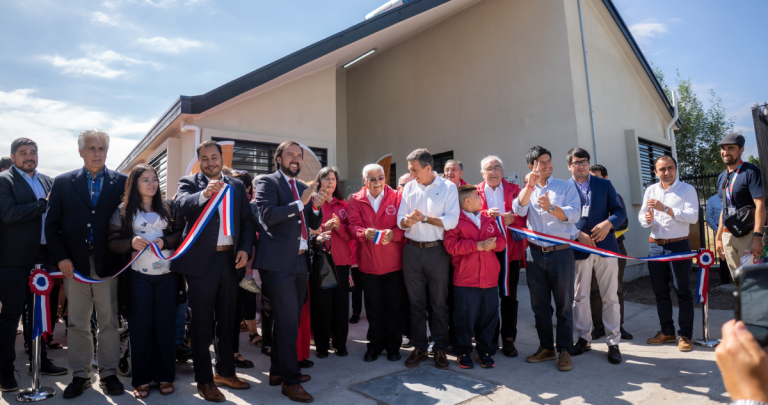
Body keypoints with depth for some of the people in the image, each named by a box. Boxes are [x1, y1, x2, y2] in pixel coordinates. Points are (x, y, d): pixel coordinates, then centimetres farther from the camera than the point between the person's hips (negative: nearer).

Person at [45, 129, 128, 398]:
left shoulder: (121, 182, 3)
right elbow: (52, 224, 5)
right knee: (77, 323, 10)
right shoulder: (63, 183, 7)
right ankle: (80, 375, 23)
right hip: (74, 264, 2)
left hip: (108, 264, -1)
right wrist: (61, 257, -5)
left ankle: (109, 373, 19)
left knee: (109, 321, 6)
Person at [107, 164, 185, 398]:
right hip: (138, 276, -1)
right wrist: (131, 243, -18)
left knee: (166, 325, 6)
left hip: (167, 275, 1)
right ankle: (140, 379, 18)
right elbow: (112, 242, 1)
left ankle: (165, 376, 18)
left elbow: (181, 233, 4)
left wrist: (165, 242, -14)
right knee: (140, 327, 6)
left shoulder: (168, 207, 7)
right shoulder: (123, 211, 4)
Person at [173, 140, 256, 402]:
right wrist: (204, 194, -39)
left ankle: (225, 372, 30)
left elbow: (247, 220, 7)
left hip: (231, 260, 4)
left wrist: (245, 248, -7)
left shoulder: (237, 186, 10)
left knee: (226, 320, 15)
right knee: (202, 322, 6)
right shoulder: (189, 183, 1)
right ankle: (204, 380, 18)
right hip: (201, 261, -4)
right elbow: (181, 206, -20)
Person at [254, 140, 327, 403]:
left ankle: (278, 371, 30)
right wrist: (300, 203, -18)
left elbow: (314, 224, 16)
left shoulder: (303, 187, 17)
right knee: (288, 322, -4)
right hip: (278, 262, -7)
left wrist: (316, 206, -3)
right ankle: (290, 381, 9)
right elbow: (267, 215, -18)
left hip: (300, 261, 7)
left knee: (289, 320, 15)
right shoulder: (267, 182, -3)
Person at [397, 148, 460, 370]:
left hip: (437, 251, -3)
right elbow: (400, 220, 2)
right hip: (412, 250, 3)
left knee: (439, 303, 7)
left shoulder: (448, 188, -4)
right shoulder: (409, 188, 7)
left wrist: (425, 218, -16)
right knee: (416, 302, 11)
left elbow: (452, 220, -13)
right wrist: (407, 220, -20)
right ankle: (419, 348, 23)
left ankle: (440, 349, 21)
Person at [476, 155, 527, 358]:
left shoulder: (513, 189, 10)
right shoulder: (475, 191, 8)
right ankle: (490, 339, 20)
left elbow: (524, 215, 3)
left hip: (510, 250, 1)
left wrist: (513, 218, -17)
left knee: (509, 296, 5)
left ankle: (508, 339, 17)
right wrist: (486, 214, -19)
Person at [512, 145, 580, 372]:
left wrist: (551, 207, -24)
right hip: (535, 253, 3)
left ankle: (565, 351, 17)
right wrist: (530, 185, -18)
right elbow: (518, 209, -8)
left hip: (561, 253, -3)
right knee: (539, 305, 11)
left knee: (563, 305, 4)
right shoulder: (527, 190, 12)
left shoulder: (566, 187, 4)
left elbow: (574, 214, -9)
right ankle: (546, 348, 25)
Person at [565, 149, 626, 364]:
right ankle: (584, 338, 22)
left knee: (610, 296, 4)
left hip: (605, 246, 1)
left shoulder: (604, 185, 9)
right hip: (578, 248, -1)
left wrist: (608, 223, -14)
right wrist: (578, 234, -15)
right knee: (580, 297, 7)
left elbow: (620, 211, 6)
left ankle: (613, 342, 15)